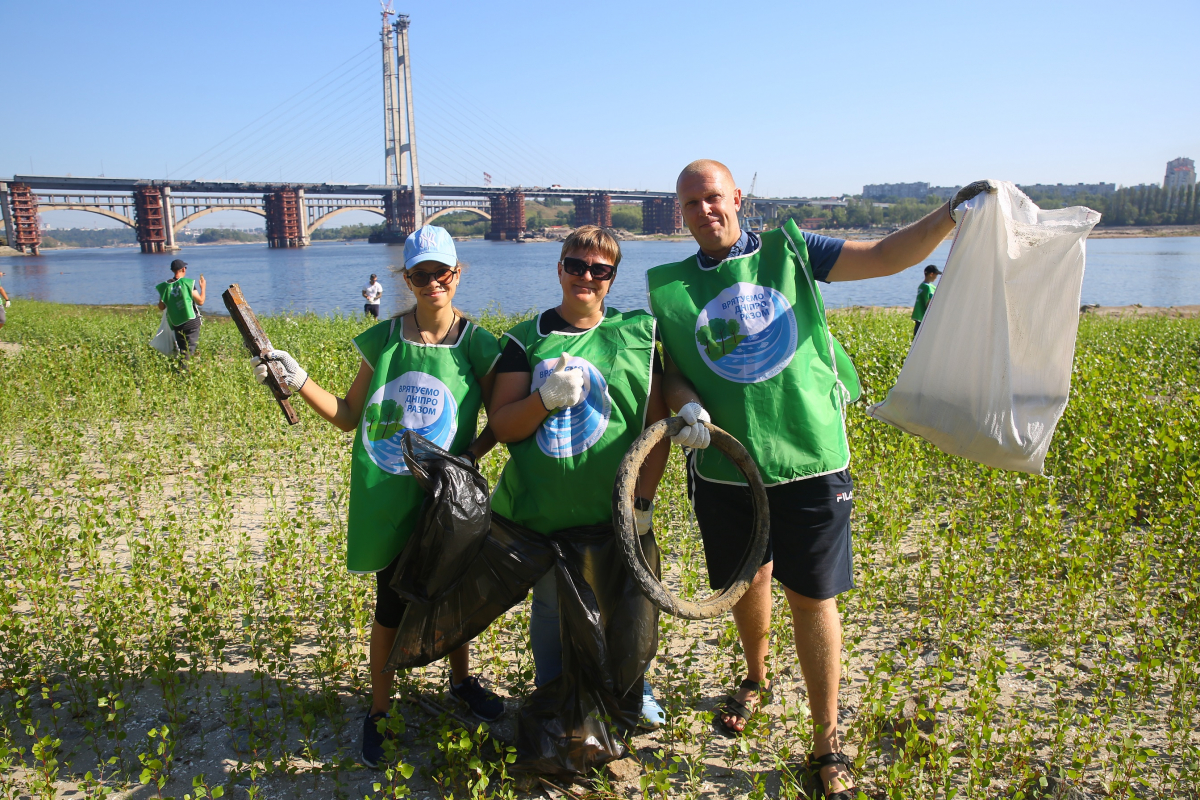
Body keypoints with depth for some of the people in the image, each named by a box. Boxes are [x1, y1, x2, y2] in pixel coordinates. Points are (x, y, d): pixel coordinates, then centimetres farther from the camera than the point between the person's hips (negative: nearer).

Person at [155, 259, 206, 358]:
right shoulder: (188, 283, -9)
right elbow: (200, 302, -6)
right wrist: (203, 288, 9)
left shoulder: (165, 286, 2)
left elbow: (161, 307, 7)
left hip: (176, 325, 4)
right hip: (192, 323, -4)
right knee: (189, 351, -5)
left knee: (181, 350, 18)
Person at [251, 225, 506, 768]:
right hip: (390, 500, 0)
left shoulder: (477, 345, -8)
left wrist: (470, 455, -15)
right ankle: (379, 711, 31)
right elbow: (349, 416, 2)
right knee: (391, 607, 10)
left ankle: (461, 681, 45)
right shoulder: (382, 340, -3)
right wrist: (296, 380, -8)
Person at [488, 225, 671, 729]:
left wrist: (643, 500, -6)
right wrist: (546, 398, -21)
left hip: (613, 510, 0)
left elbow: (657, 425, 0)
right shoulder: (527, 340, 2)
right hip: (542, 510, 1)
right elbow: (501, 426, -3)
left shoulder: (636, 336, 1)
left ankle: (633, 690, 38)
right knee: (550, 607, 13)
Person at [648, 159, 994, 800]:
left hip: (808, 460, -2)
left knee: (811, 597, 3)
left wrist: (954, 212, -12)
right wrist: (687, 406, -14)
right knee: (745, 581, 19)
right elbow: (672, 368, 6)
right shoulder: (669, 285, 6)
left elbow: (885, 256, 0)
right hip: (724, 466, 2)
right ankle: (757, 676, 50)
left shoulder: (789, 250, 2)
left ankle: (827, 746, 20)